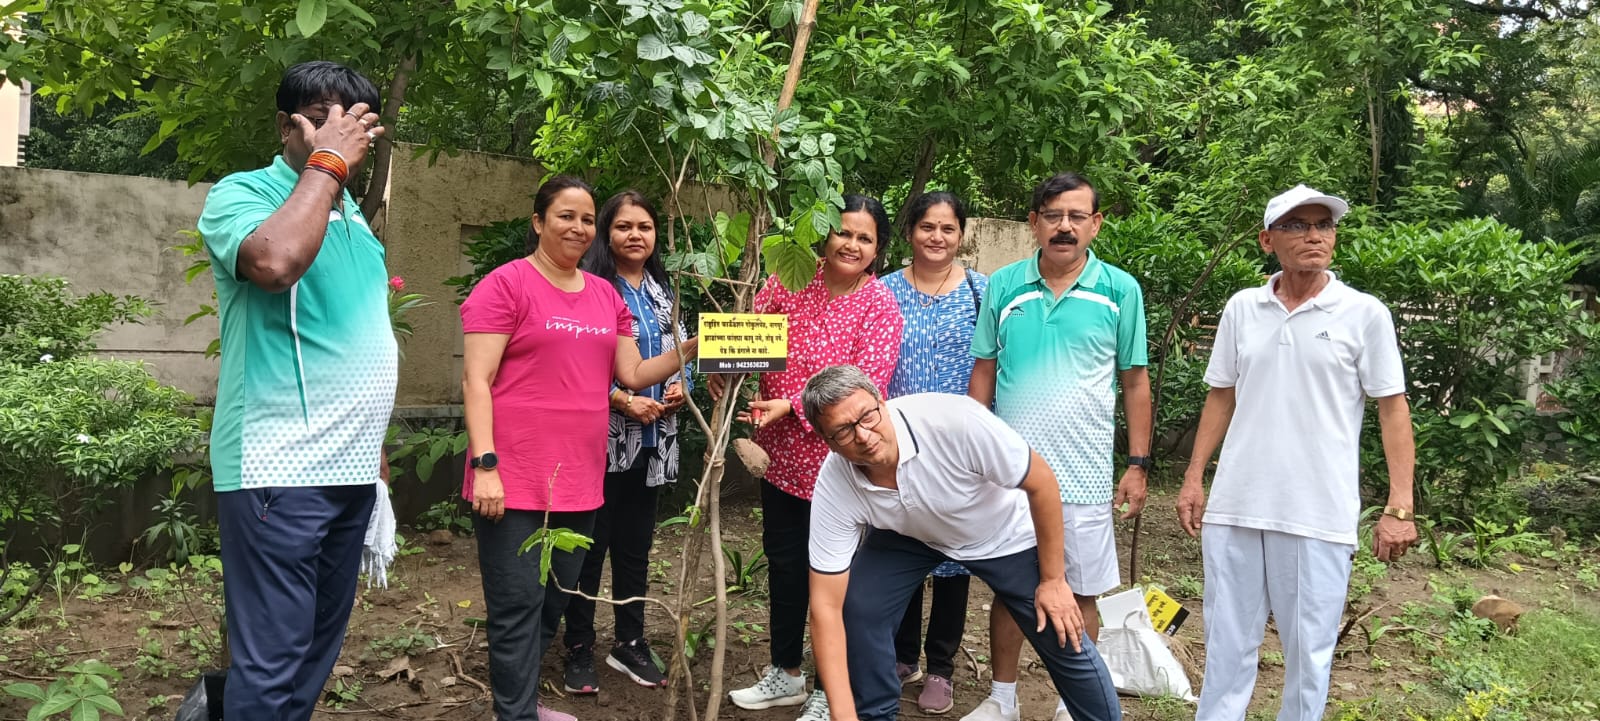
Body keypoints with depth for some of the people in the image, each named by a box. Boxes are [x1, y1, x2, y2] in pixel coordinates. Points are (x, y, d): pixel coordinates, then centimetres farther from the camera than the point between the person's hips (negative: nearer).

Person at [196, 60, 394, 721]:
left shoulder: (354, 217, 16)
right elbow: (275, 261, -31)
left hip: (351, 468, 8)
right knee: (272, 666, -6)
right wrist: (326, 163, -19)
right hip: (278, 470, -8)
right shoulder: (242, 194, -6)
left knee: (318, 653, 16)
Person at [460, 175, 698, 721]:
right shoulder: (507, 284, -7)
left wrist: (689, 349, 0)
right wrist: (484, 465, -18)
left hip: (579, 478, 7)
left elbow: (632, 374, 14)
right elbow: (476, 379, -11)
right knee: (518, 607, -1)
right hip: (516, 480, -7)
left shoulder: (605, 295, 12)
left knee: (555, 601, 16)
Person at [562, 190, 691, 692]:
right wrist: (623, 401, -21)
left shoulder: (664, 293, 13)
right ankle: (579, 651, 15)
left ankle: (630, 644, 25)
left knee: (635, 546, 14)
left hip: (651, 441, 6)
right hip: (601, 437, -6)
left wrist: (679, 386, -2)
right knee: (589, 547, 3)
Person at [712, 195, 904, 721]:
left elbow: (866, 383, -21)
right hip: (781, 452, 5)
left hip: (833, 458, -5)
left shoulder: (880, 306, -12)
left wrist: (792, 406, -29)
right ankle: (785, 675, 38)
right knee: (783, 561, 18)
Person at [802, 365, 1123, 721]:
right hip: (911, 536, 2)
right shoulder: (833, 487, -29)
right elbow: (827, 606, -25)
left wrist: (1052, 579, -16)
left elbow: (1042, 482, -24)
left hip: (1002, 533, -2)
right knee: (858, 608, -16)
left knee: (1065, 640, -3)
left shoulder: (954, 421, -39)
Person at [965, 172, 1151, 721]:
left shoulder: (1120, 291, -1)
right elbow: (983, 373, 7)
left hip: (1084, 473, -1)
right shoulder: (1004, 286, 2)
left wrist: (1138, 464, 0)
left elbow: (1134, 382, 4)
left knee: (1080, 593, 7)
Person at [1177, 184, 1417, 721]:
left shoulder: (1365, 314, -3)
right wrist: (1194, 479, 9)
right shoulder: (1241, 308, 7)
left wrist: (1399, 507, -8)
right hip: (1234, 507, 3)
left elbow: (1392, 410, -2)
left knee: (1309, 651, 7)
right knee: (1227, 643, 10)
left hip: (1318, 515, -3)